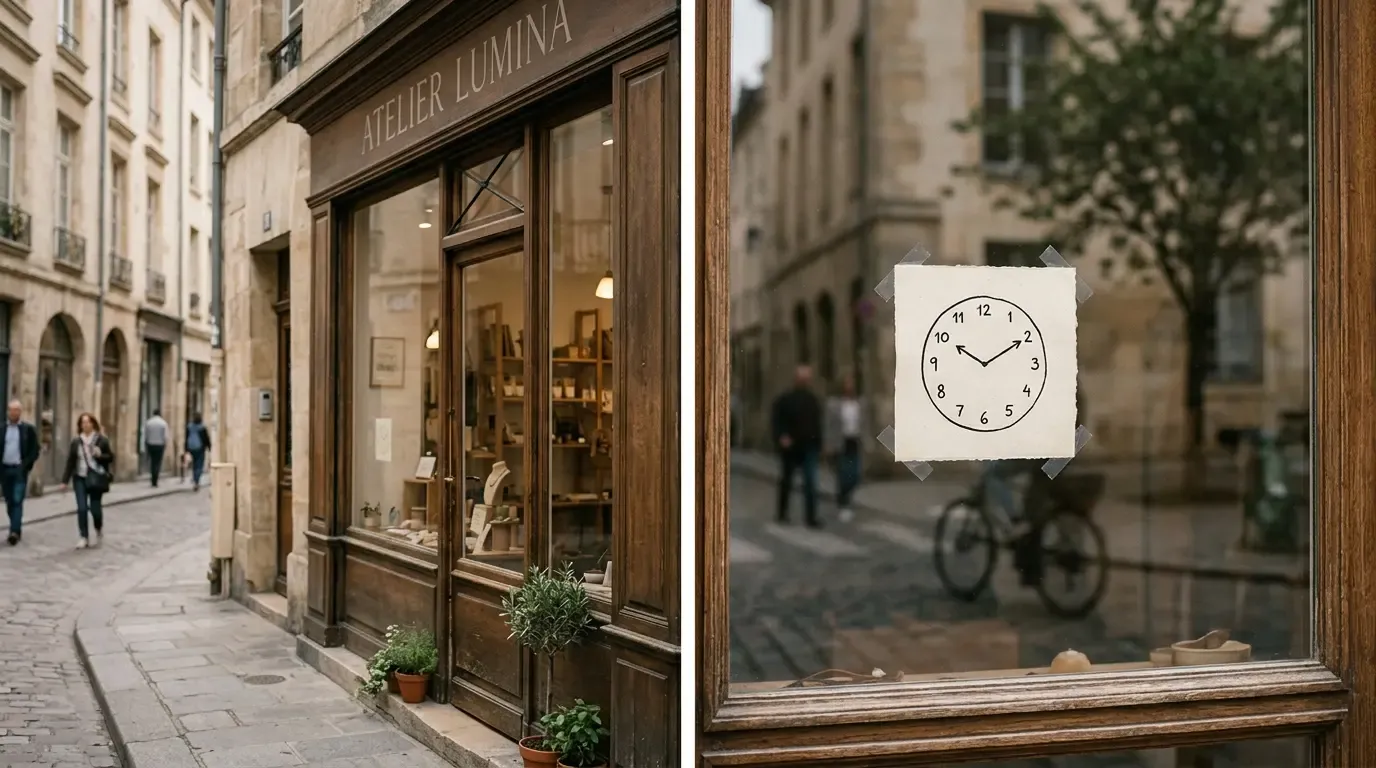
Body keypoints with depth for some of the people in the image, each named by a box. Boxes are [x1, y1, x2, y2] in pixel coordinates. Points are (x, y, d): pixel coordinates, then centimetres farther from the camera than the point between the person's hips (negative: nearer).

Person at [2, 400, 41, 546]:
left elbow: (35, 451, -1)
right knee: (9, 502, 9)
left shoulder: (29, 429, 0)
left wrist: (25, 466, -12)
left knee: (17, 501, -11)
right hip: (4, 469, 3)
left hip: (19, 470, -3)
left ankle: (15, 532, -17)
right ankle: (16, 530, 19)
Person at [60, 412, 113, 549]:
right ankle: (84, 538, 4)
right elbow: (70, 462, 6)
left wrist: (100, 455, -18)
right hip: (80, 478, 2)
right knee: (82, 508, -5)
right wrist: (65, 481, 4)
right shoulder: (76, 441, 5)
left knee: (94, 507, -2)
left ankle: (99, 530, 27)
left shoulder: (101, 440, -1)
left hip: (96, 479, -2)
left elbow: (111, 457, 3)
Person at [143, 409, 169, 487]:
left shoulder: (148, 422, -1)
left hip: (150, 445, 2)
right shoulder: (163, 423, -6)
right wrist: (165, 446, 2)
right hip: (160, 445, -2)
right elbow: (165, 436, -8)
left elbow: (145, 436, 1)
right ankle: (154, 482, -4)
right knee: (157, 463, 1)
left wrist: (145, 446, 9)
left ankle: (153, 480, 16)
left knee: (152, 462, 15)